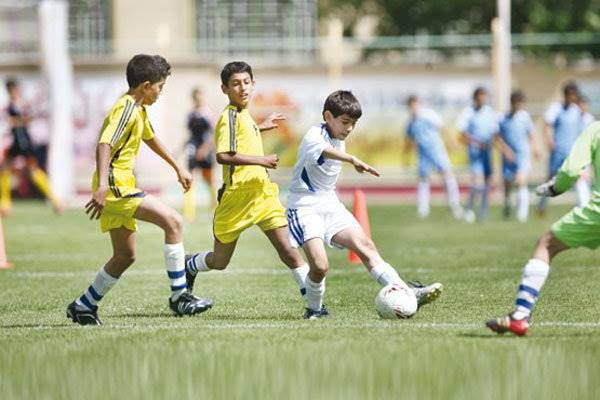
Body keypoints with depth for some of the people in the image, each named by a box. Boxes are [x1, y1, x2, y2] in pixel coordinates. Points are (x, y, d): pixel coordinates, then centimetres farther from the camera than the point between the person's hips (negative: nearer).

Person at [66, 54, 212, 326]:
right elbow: (104, 145, -27)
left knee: (125, 256, 15)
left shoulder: (138, 109, 17)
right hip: (115, 185, -11)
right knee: (173, 221, -18)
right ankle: (179, 295, -16)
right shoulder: (125, 109, -14)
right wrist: (102, 185, -40)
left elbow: (151, 138, 36)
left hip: (119, 188, 11)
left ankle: (83, 306, 23)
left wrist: (178, 169, 41)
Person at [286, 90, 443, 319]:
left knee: (365, 245, -12)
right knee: (319, 265, -22)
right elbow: (326, 151, -41)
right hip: (304, 207, -7)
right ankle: (314, 309, 5)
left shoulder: (339, 141, 12)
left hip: (330, 205, 7)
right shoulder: (315, 136, -16)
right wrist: (353, 160, -60)